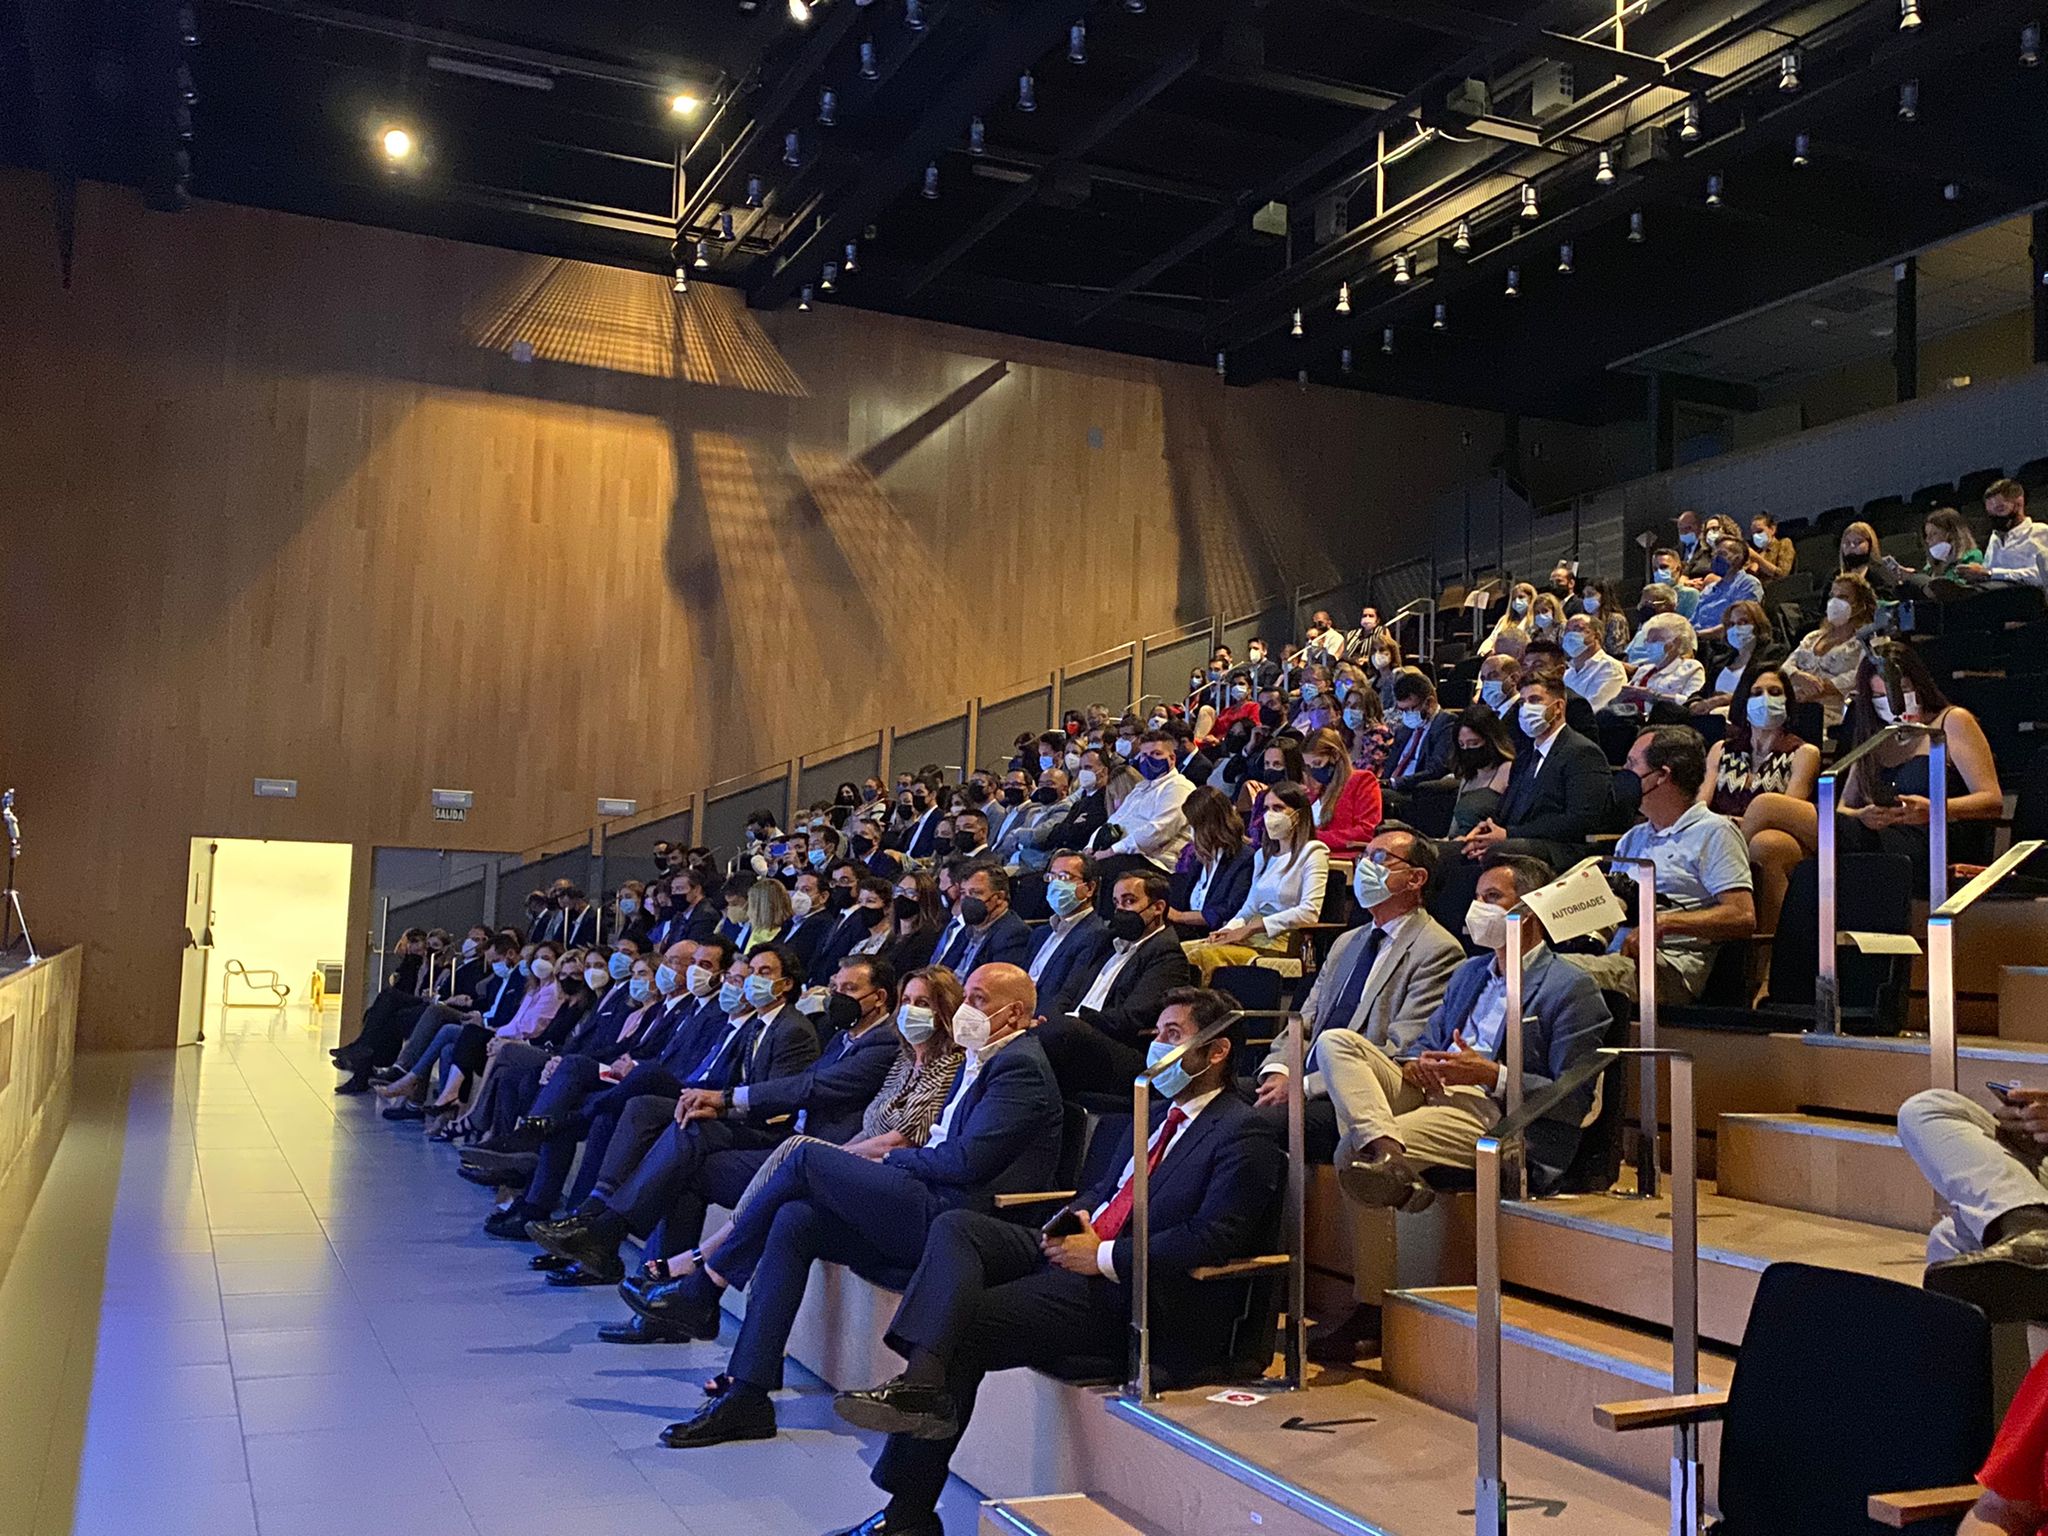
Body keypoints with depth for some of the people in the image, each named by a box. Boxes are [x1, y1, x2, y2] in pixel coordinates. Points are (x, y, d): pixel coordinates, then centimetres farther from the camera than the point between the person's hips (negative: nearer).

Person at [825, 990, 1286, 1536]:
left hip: (1125, 1290, -9)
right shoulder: (1160, 1112, 22)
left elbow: (1214, 1240, -19)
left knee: (963, 1328, -18)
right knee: (955, 1227, -14)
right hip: (1080, 1247, 9)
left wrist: (1104, 1256, -20)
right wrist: (1079, 1215, 2)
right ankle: (921, 1381, -31)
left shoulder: (1244, 1138, -9)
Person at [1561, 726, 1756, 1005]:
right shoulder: (1632, 838, 30)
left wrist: (1663, 922, -15)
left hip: (1673, 965, -7)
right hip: (1618, 957, 7)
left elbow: (1743, 918, -6)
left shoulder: (1713, 832, 6)